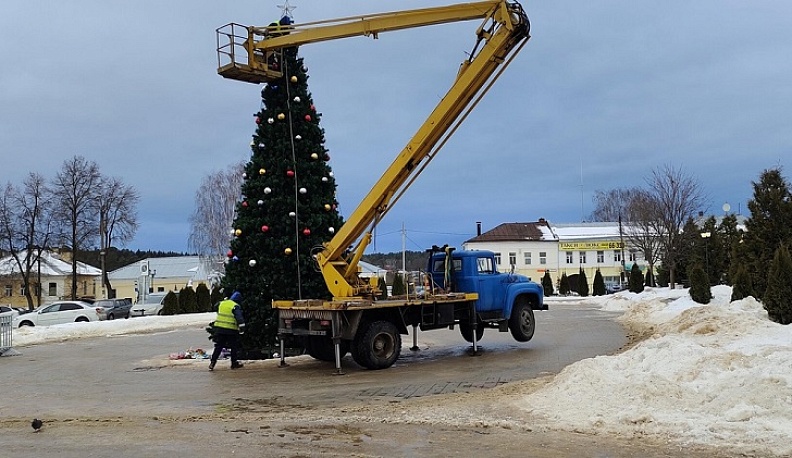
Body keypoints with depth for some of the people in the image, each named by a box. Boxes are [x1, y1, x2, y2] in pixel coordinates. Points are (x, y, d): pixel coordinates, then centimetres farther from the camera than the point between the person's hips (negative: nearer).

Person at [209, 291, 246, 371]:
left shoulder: (221, 303, 9)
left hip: (219, 328, 5)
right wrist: (242, 328, -21)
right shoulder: (235, 306, -9)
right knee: (234, 347, 10)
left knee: (218, 346, 10)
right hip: (231, 330, -5)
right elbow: (239, 318, -18)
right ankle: (234, 363, 16)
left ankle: (212, 363, 2)